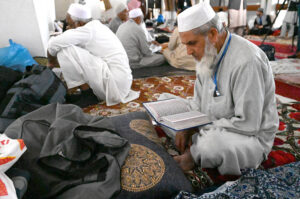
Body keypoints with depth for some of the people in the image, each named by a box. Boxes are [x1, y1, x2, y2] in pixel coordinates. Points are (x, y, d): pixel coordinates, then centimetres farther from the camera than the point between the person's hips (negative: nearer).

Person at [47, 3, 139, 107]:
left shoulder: (87, 30, -11)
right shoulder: (96, 25, 16)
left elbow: (53, 43, -11)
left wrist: (51, 62, 9)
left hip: (114, 82, -10)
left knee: (64, 50, -12)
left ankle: (87, 94, -5)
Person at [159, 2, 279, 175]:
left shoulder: (247, 61, -26)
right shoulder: (207, 53, 0)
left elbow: (247, 124, -26)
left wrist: (200, 132, -21)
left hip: (250, 136, -8)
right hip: (210, 125, 8)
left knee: (212, 143, -42)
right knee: (164, 100, 5)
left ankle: (194, 155, -8)